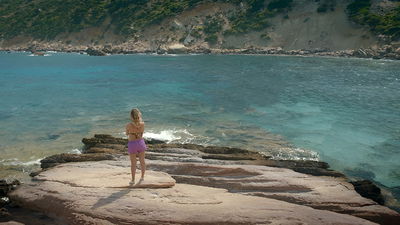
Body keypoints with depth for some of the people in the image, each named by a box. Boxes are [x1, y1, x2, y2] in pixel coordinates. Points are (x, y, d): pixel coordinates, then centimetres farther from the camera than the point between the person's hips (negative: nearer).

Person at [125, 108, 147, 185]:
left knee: (133, 163, 10)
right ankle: (142, 177, 32)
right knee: (142, 161, 19)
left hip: (132, 144, -3)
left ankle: (133, 180, 19)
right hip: (140, 142, 3)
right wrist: (140, 117, 12)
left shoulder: (128, 125, -19)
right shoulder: (142, 124, -12)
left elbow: (127, 133, 0)